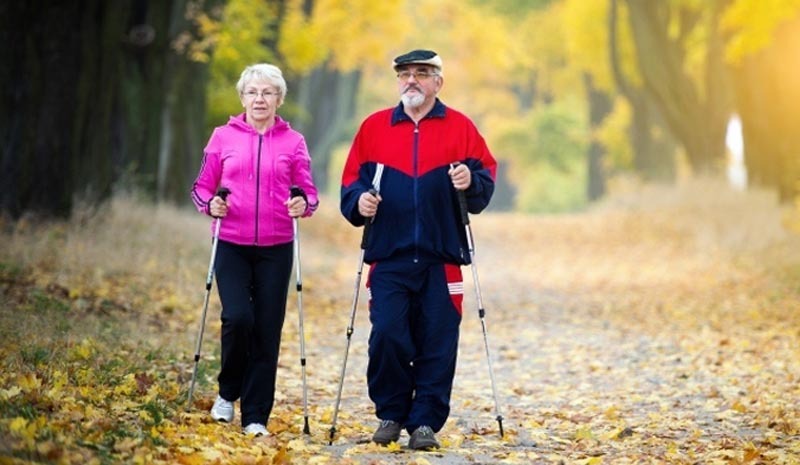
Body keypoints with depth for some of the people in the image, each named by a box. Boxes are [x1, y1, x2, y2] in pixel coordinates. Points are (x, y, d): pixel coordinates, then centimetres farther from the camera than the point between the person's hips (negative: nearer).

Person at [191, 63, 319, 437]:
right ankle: (228, 392, 9)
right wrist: (210, 204, -11)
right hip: (232, 246, -1)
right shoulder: (224, 137, 5)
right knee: (238, 317, -17)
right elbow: (202, 186, 9)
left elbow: (308, 191, 6)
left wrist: (304, 204, -16)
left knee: (267, 331, 0)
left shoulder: (293, 142, 5)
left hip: (275, 249, 1)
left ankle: (256, 416, 9)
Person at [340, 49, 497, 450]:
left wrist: (471, 182, -16)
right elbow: (351, 180, 10)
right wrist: (359, 200, -10)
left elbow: (486, 177, 4)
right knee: (387, 336, -7)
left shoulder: (460, 127, 7)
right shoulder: (374, 127, 10)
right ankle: (390, 413, 11)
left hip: (441, 258, 0)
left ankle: (426, 421, 7)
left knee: (437, 342, -1)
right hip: (389, 256, 0)